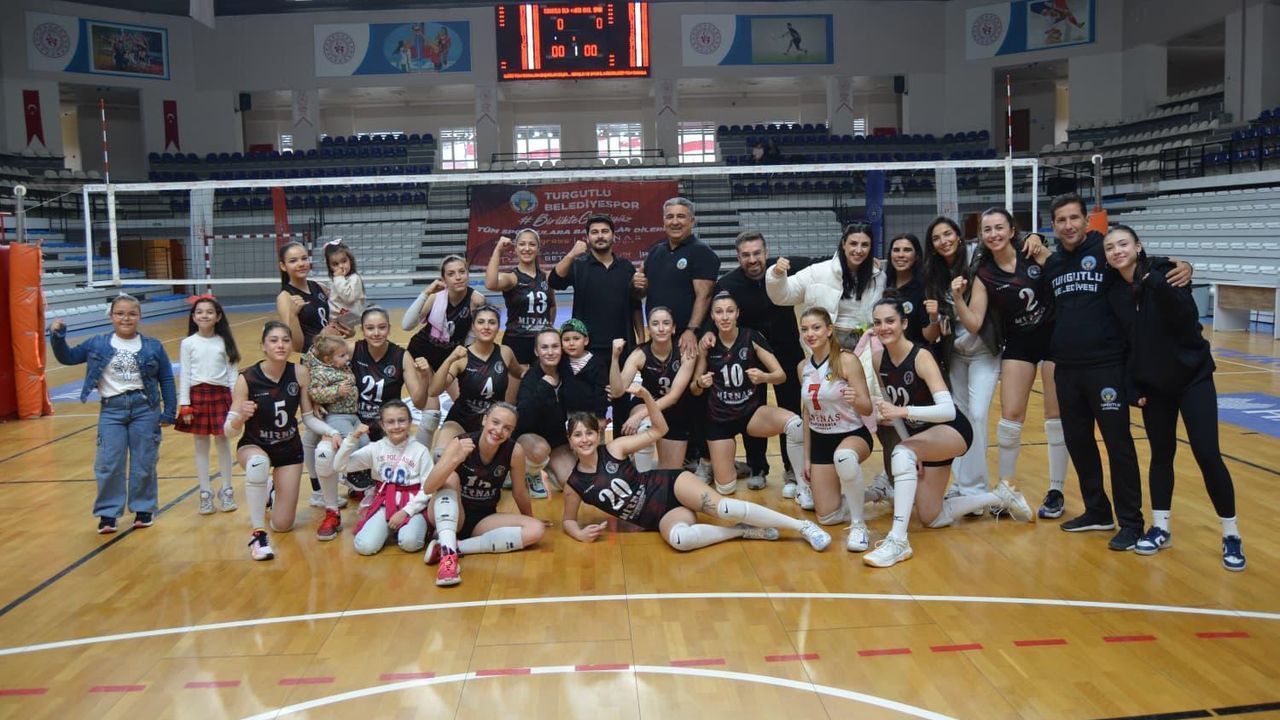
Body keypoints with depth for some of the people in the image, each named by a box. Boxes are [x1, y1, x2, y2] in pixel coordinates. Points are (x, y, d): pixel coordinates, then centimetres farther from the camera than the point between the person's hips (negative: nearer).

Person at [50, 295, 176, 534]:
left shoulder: (153, 346, 0)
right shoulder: (98, 344, 3)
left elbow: (166, 379, 4)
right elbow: (68, 357, 10)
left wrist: (169, 412, 1)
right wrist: (58, 337, -8)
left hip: (145, 408, -1)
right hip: (112, 409, 1)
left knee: (144, 464, 7)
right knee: (108, 465, 1)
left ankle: (144, 509, 22)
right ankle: (108, 513, 13)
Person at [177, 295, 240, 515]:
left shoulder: (224, 342, 1)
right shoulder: (188, 343, 0)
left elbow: (232, 372, 3)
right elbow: (184, 375, 0)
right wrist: (184, 405, -4)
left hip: (221, 395, 0)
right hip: (197, 395, 0)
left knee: (223, 443, 6)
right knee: (201, 446, 6)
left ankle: (226, 491, 17)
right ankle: (206, 493, 14)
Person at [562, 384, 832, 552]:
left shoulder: (614, 449, -5)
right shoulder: (574, 485, -3)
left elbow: (659, 429, -1)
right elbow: (568, 520, 13)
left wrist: (646, 396, -16)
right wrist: (579, 533, -11)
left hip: (669, 485, -1)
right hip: (660, 517, 1)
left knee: (722, 507, -29)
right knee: (678, 538, -37)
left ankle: (802, 526, -17)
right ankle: (744, 531, -15)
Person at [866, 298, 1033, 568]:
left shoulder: (921, 358, -25)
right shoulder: (878, 360, -6)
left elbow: (948, 410, -36)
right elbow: (890, 405, 8)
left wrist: (903, 411, -46)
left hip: (953, 431, -8)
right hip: (927, 438, 8)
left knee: (902, 452, -38)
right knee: (931, 519, 13)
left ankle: (898, 540, -37)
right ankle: (1000, 497, 31)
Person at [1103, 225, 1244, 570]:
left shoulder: (1164, 275, -15)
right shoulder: (1113, 291, -3)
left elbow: (1187, 318, -28)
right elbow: (1124, 341, 3)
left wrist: (1156, 284, -41)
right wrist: (1133, 386, -1)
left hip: (1192, 377, -4)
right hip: (1153, 384, 4)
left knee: (1207, 455, -7)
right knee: (1161, 454, 8)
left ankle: (1231, 536, 7)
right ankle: (1160, 529, 19)